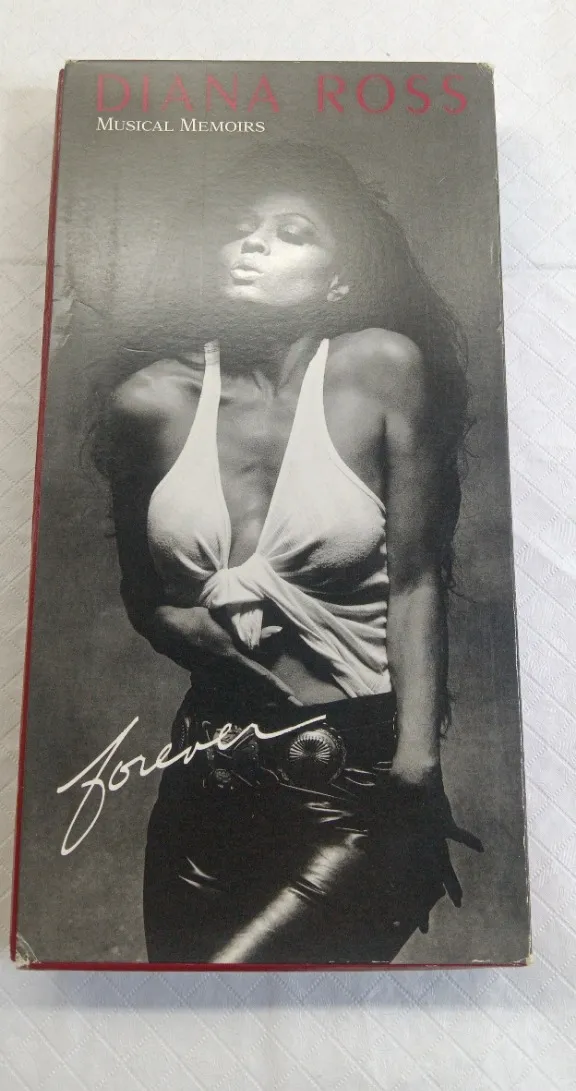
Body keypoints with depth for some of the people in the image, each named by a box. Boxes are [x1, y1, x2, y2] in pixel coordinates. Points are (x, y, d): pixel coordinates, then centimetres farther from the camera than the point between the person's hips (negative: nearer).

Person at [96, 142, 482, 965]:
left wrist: (417, 764, -14)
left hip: (360, 780, -3)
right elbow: (143, 597, 6)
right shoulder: (149, 404, -2)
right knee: (173, 960, 19)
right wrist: (213, 630, -14)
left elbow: (415, 580, -9)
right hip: (210, 773, 4)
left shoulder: (382, 369, -9)